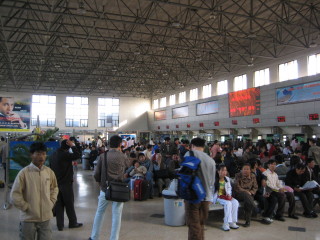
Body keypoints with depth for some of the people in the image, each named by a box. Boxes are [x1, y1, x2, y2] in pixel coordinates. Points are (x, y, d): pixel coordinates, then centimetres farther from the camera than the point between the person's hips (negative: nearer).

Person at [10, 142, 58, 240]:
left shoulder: (49, 171, 0)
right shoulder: (24, 173, -14)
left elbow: (54, 187, 16)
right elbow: (14, 195, -10)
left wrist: (51, 202, 6)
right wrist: (26, 207, -9)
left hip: (46, 217, 4)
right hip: (28, 218, -3)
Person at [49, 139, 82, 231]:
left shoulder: (54, 155, 7)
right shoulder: (64, 154, -19)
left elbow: (51, 167, 15)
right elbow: (77, 155, -26)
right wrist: (73, 146, -16)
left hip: (56, 183, 7)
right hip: (66, 183, -7)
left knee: (58, 205, 10)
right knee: (69, 204, 7)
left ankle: (60, 225, 15)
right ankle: (73, 223, 19)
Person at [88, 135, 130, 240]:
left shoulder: (103, 156, -4)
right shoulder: (122, 157, -6)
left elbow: (96, 174, -4)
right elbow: (128, 165, 16)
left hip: (105, 189, 2)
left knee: (99, 213, 18)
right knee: (116, 215, 7)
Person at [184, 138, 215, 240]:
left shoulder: (190, 154, -4)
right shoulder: (211, 160, 11)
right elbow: (213, 181, 15)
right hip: (206, 196, 5)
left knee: (193, 225, -2)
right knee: (200, 224, 17)